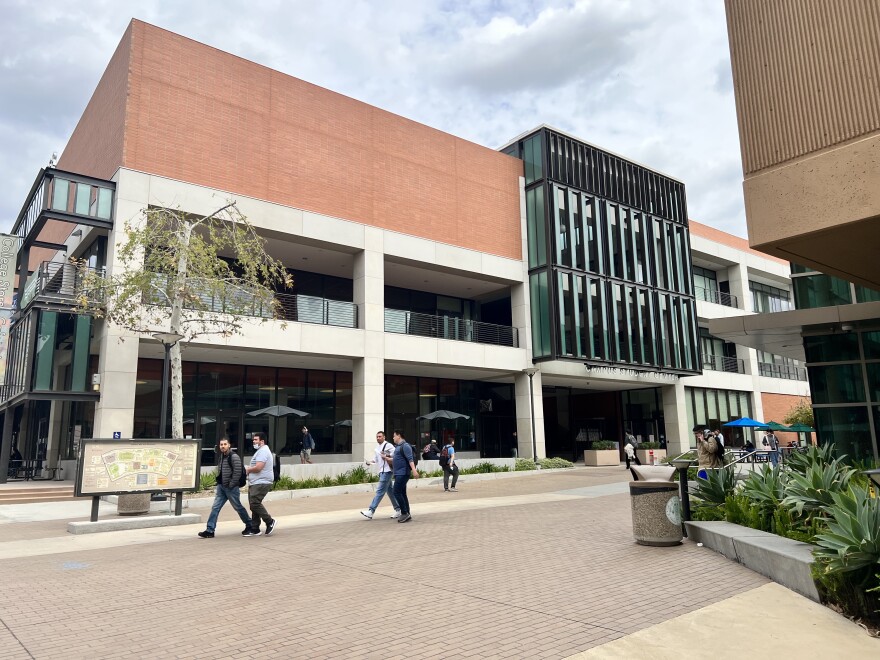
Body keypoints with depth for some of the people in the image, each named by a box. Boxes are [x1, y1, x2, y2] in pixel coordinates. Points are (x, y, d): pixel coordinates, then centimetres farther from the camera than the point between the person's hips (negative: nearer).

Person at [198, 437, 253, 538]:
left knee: (238, 507, 5)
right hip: (221, 486, 8)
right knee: (215, 507, 1)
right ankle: (210, 530, 3)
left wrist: (231, 485, -18)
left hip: (231, 488, -8)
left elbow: (237, 472, -20)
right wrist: (218, 485, 14)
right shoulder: (221, 456, 11)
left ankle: (249, 526, 21)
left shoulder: (234, 457, -15)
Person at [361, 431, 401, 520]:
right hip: (381, 471, 9)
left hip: (387, 471, -9)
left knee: (380, 491, -10)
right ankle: (398, 510, 22)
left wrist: (387, 456, -19)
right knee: (390, 491, 14)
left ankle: (371, 511, -12)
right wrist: (370, 462, 2)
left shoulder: (388, 445, -10)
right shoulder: (377, 447, 16)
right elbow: (376, 459, 20)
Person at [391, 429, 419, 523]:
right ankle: (407, 515, 13)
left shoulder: (405, 446, -11)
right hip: (399, 474, 10)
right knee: (402, 494, 10)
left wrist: (414, 470, -31)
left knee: (397, 492, -13)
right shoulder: (398, 447, 19)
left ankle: (404, 513, -9)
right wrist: (386, 458, 31)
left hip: (403, 473, -10)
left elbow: (410, 459, -22)